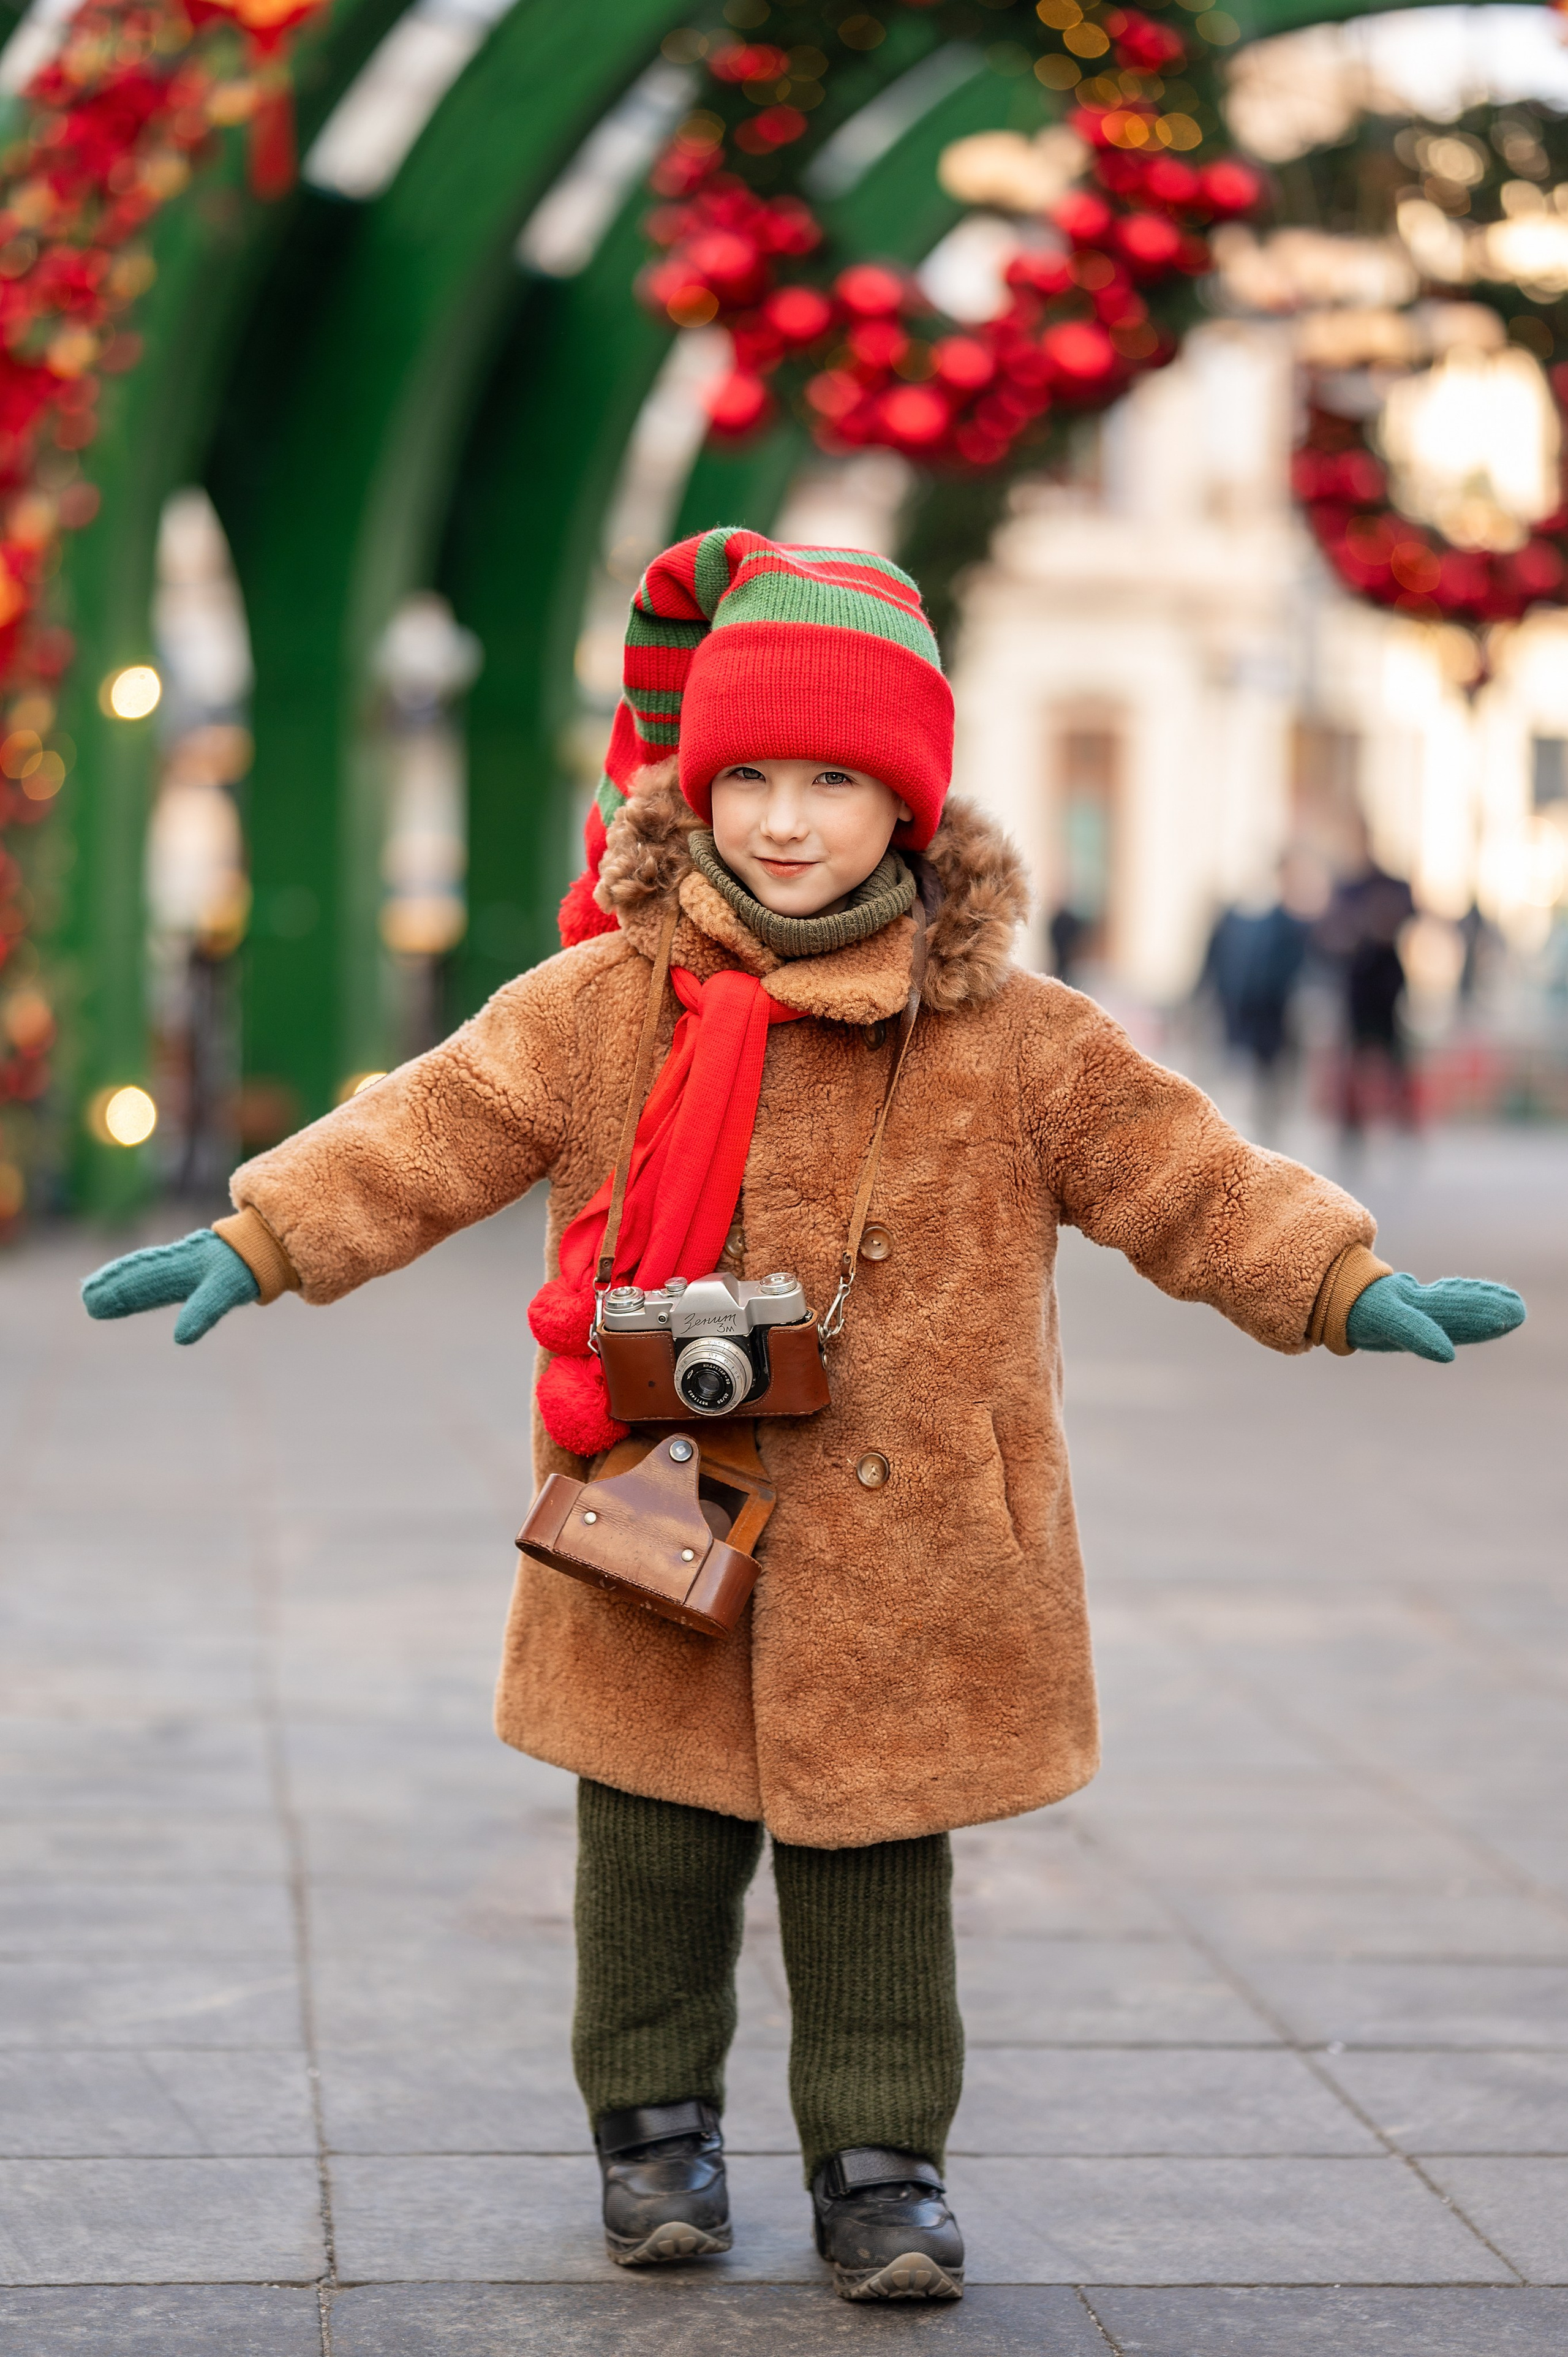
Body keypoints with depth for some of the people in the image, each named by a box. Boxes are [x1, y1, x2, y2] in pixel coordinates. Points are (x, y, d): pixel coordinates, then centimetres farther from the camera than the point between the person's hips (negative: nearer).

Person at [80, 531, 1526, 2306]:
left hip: (897, 1557, 0)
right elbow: (430, 1133, -1)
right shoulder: (604, 1002, -2)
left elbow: (1180, 1174, 1)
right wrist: (257, 1241, -8)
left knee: (876, 1871, 6)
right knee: (654, 1856, 10)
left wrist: (1347, 1287, -6)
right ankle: (654, 2121, 28)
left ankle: (879, 2160, 18)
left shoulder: (1005, 1034, -2)